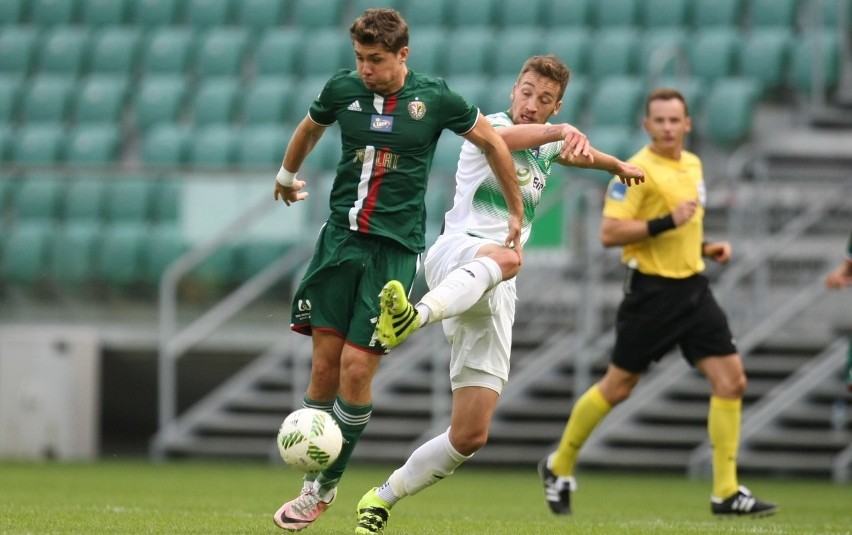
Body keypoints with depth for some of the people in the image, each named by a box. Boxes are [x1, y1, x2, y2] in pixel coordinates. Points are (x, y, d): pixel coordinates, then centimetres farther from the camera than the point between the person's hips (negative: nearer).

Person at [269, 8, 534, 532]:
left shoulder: (434, 98, -6)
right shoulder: (343, 88, 1)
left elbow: (493, 141, 8)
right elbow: (310, 128, 24)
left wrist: (516, 212, 14)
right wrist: (287, 175, 40)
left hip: (395, 248, -3)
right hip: (341, 236, 3)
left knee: (357, 366, -10)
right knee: (325, 360, -2)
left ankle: (326, 486, 3)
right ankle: (311, 480, 9)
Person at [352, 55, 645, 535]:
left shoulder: (543, 147, 21)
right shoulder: (494, 127, -1)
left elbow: (574, 152, 48)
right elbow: (505, 138, -28)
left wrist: (618, 165, 61)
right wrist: (562, 131, -43)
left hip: (495, 298, 6)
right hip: (456, 254, -6)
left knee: (471, 435, -3)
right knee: (504, 257, -46)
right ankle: (413, 315, -70)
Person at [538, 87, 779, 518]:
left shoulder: (692, 165, 13)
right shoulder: (637, 171, -12)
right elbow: (609, 233, -19)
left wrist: (706, 247, 10)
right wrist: (666, 222, -25)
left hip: (692, 286, 7)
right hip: (652, 289, -7)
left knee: (731, 380, -5)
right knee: (618, 386, 3)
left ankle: (726, 492, -3)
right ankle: (559, 466, 23)